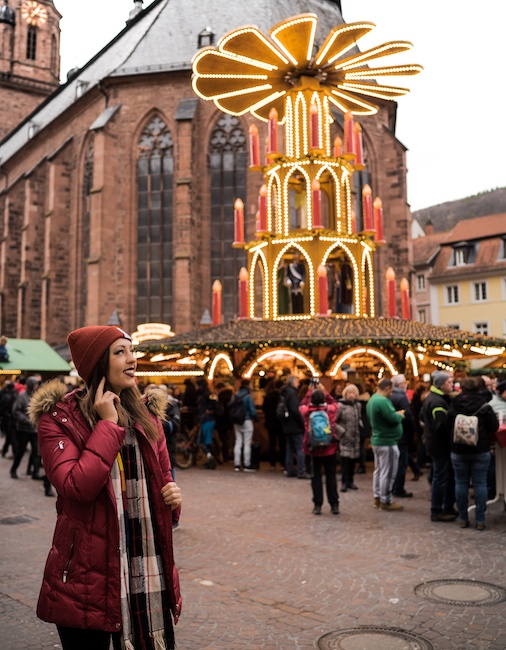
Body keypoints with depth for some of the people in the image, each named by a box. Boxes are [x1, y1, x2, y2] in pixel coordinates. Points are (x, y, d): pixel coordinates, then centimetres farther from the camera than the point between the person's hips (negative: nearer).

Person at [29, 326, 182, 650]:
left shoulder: (147, 413, 9)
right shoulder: (59, 418, -7)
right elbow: (76, 487, -21)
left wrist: (173, 495, -3)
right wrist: (109, 424, -17)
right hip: (89, 571, -4)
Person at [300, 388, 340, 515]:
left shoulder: (307, 411, -10)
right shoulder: (330, 409, -10)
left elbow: (302, 405, 12)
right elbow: (335, 403, 13)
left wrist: (309, 392, 15)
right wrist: (324, 392, 13)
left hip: (313, 449, 0)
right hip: (330, 448, 0)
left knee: (316, 477, 8)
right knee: (331, 476, 9)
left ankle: (317, 505, 9)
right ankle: (334, 505, 12)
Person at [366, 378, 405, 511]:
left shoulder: (372, 399, 10)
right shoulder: (383, 401, -23)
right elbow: (394, 419, -24)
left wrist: (395, 414, 4)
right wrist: (400, 415, -3)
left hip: (377, 440, 10)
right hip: (387, 441, -10)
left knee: (379, 470, 16)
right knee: (388, 472, -2)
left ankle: (377, 498, 24)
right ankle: (385, 501, 4)